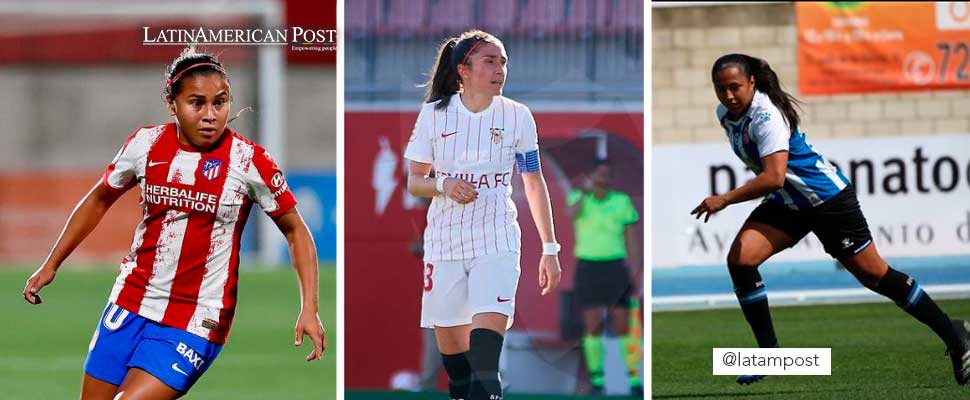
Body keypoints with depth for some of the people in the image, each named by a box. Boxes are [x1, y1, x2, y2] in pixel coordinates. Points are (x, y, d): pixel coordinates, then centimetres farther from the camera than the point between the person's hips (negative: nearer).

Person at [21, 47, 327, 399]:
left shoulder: (249, 161, -12)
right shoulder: (146, 144, -2)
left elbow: (295, 230, -2)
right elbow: (99, 200, 15)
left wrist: (309, 308, -11)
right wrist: (51, 265, 15)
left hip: (195, 322, -5)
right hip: (130, 304, 5)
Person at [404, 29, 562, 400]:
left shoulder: (517, 116, 1)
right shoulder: (434, 114, 2)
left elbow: (534, 183, 9)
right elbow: (414, 181, 9)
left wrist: (550, 248, 7)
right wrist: (444, 185, -14)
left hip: (497, 242, -2)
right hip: (444, 241, 2)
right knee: (450, 345, 7)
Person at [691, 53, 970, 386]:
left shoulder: (767, 115, -27)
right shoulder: (726, 113, -1)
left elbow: (774, 177, -38)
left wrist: (724, 200, -37)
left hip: (826, 198, -8)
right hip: (786, 204, 8)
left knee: (874, 274, 0)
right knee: (739, 258, -13)